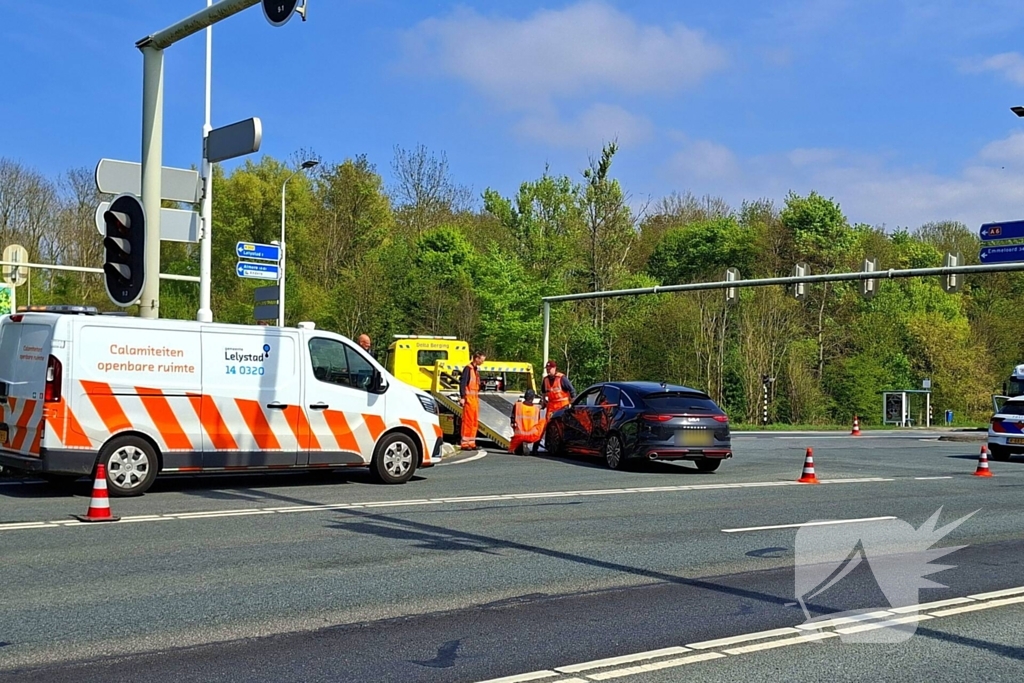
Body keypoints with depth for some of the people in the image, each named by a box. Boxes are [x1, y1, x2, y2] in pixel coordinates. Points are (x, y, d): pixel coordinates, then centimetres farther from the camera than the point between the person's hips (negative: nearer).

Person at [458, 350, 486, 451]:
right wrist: (462, 397, -21)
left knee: (475, 422, 10)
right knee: (467, 421, -7)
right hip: (469, 398, -9)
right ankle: (465, 443, -4)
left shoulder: (476, 369, 17)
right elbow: (462, 383, -16)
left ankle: (471, 442, 16)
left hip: (475, 398, 9)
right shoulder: (468, 368, -11)